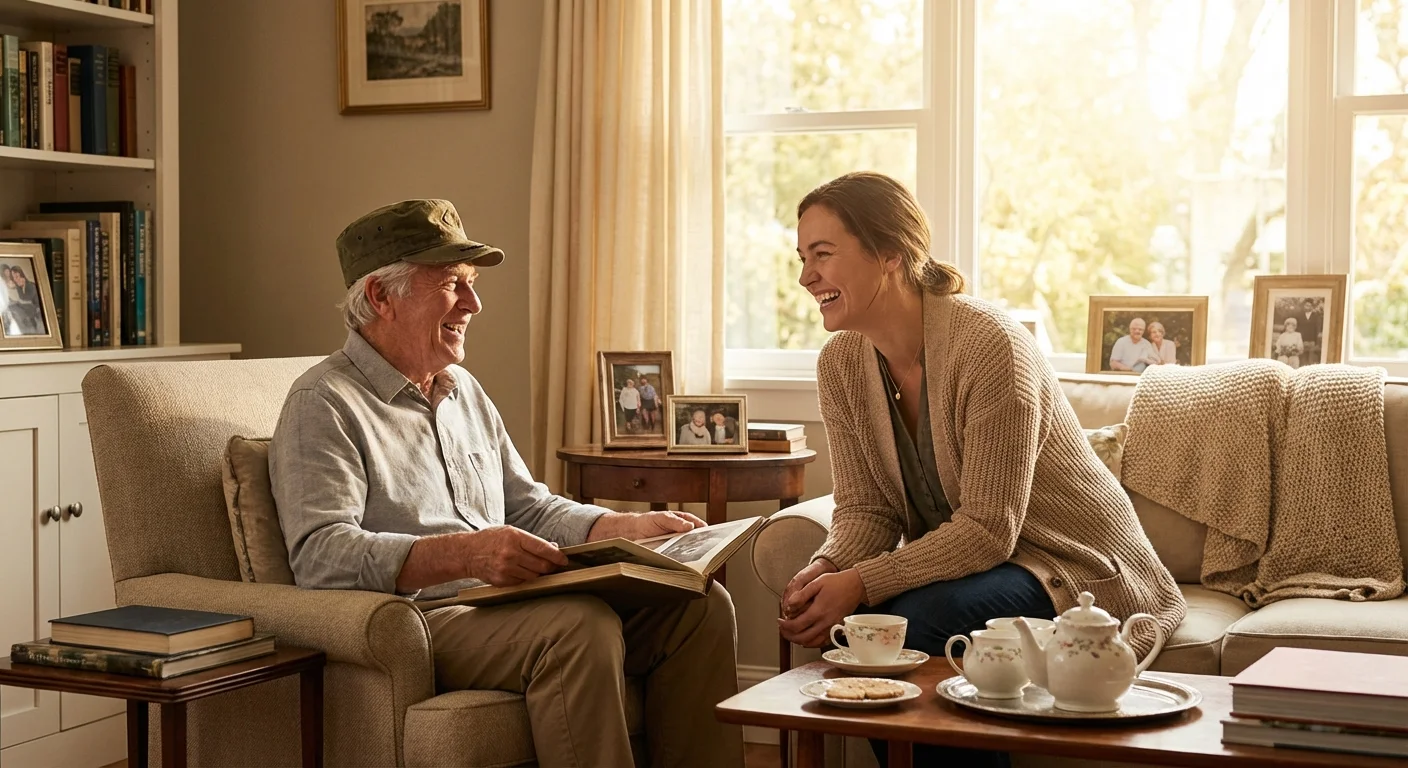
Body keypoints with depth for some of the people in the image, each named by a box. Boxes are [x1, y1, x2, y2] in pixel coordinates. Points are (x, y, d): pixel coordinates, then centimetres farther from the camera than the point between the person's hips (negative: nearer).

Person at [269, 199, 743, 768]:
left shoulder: (463, 390, 23)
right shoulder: (323, 405, -5)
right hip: (416, 620, -8)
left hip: (503, 607, 8)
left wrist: (631, 527, 11)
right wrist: (465, 554, -32)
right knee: (581, 626, -34)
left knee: (698, 604, -9)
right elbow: (320, 555, -19)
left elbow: (530, 510, 28)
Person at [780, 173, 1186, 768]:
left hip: (1076, 565, -6)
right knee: (851, 624, -22)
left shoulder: (989, 343, -25)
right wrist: (825, 572, -23)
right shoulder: (841, 363, -2)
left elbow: (988, 530, -26)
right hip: (959, 561, 6)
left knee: (908, 625, -30)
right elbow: (864, 511, -1)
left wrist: (860, 584, -33)